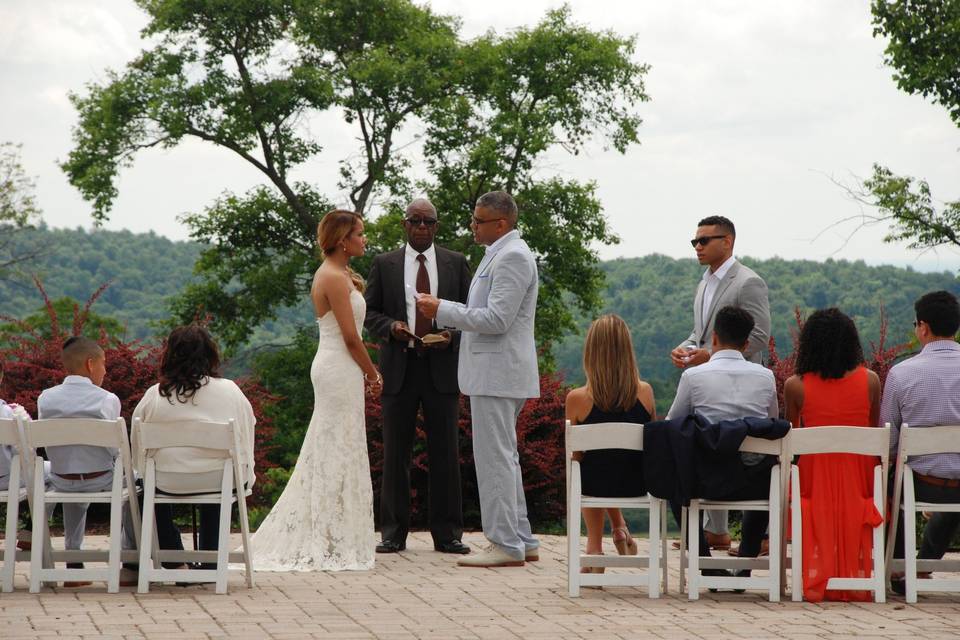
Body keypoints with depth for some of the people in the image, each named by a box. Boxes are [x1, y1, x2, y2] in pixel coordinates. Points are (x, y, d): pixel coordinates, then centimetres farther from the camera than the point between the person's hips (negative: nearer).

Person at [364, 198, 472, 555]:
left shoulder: (456, 264, 8)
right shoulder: (384, 264, 7)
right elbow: (370, 311, 8)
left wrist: (452, 336, -10)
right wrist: (390, 326, -12)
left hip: (442, 366, 0)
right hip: (399, 366, 0)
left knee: (445, 452, 1)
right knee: (396, 452, 3)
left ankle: (447, 534, 6)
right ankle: (394, 533, 9)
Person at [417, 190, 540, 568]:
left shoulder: (512, 257, -15)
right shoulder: (501, 254, 19)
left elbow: (497, 319, -21)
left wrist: (441, 310, -16)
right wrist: (442, 311, 13)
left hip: (498, 372, -11)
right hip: (495, 371, 11)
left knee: (495, 458, -9)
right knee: (503, 457, 15)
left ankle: (506, 546, -6)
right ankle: (521, 541, 20)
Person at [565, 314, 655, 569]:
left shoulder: (577, 398, -17)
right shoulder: (645, 392, -11)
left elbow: (574, 454, -4)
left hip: (596, 484, -2)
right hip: (637, 484, 2)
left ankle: (595, 547, 36)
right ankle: (619, 530, 34)